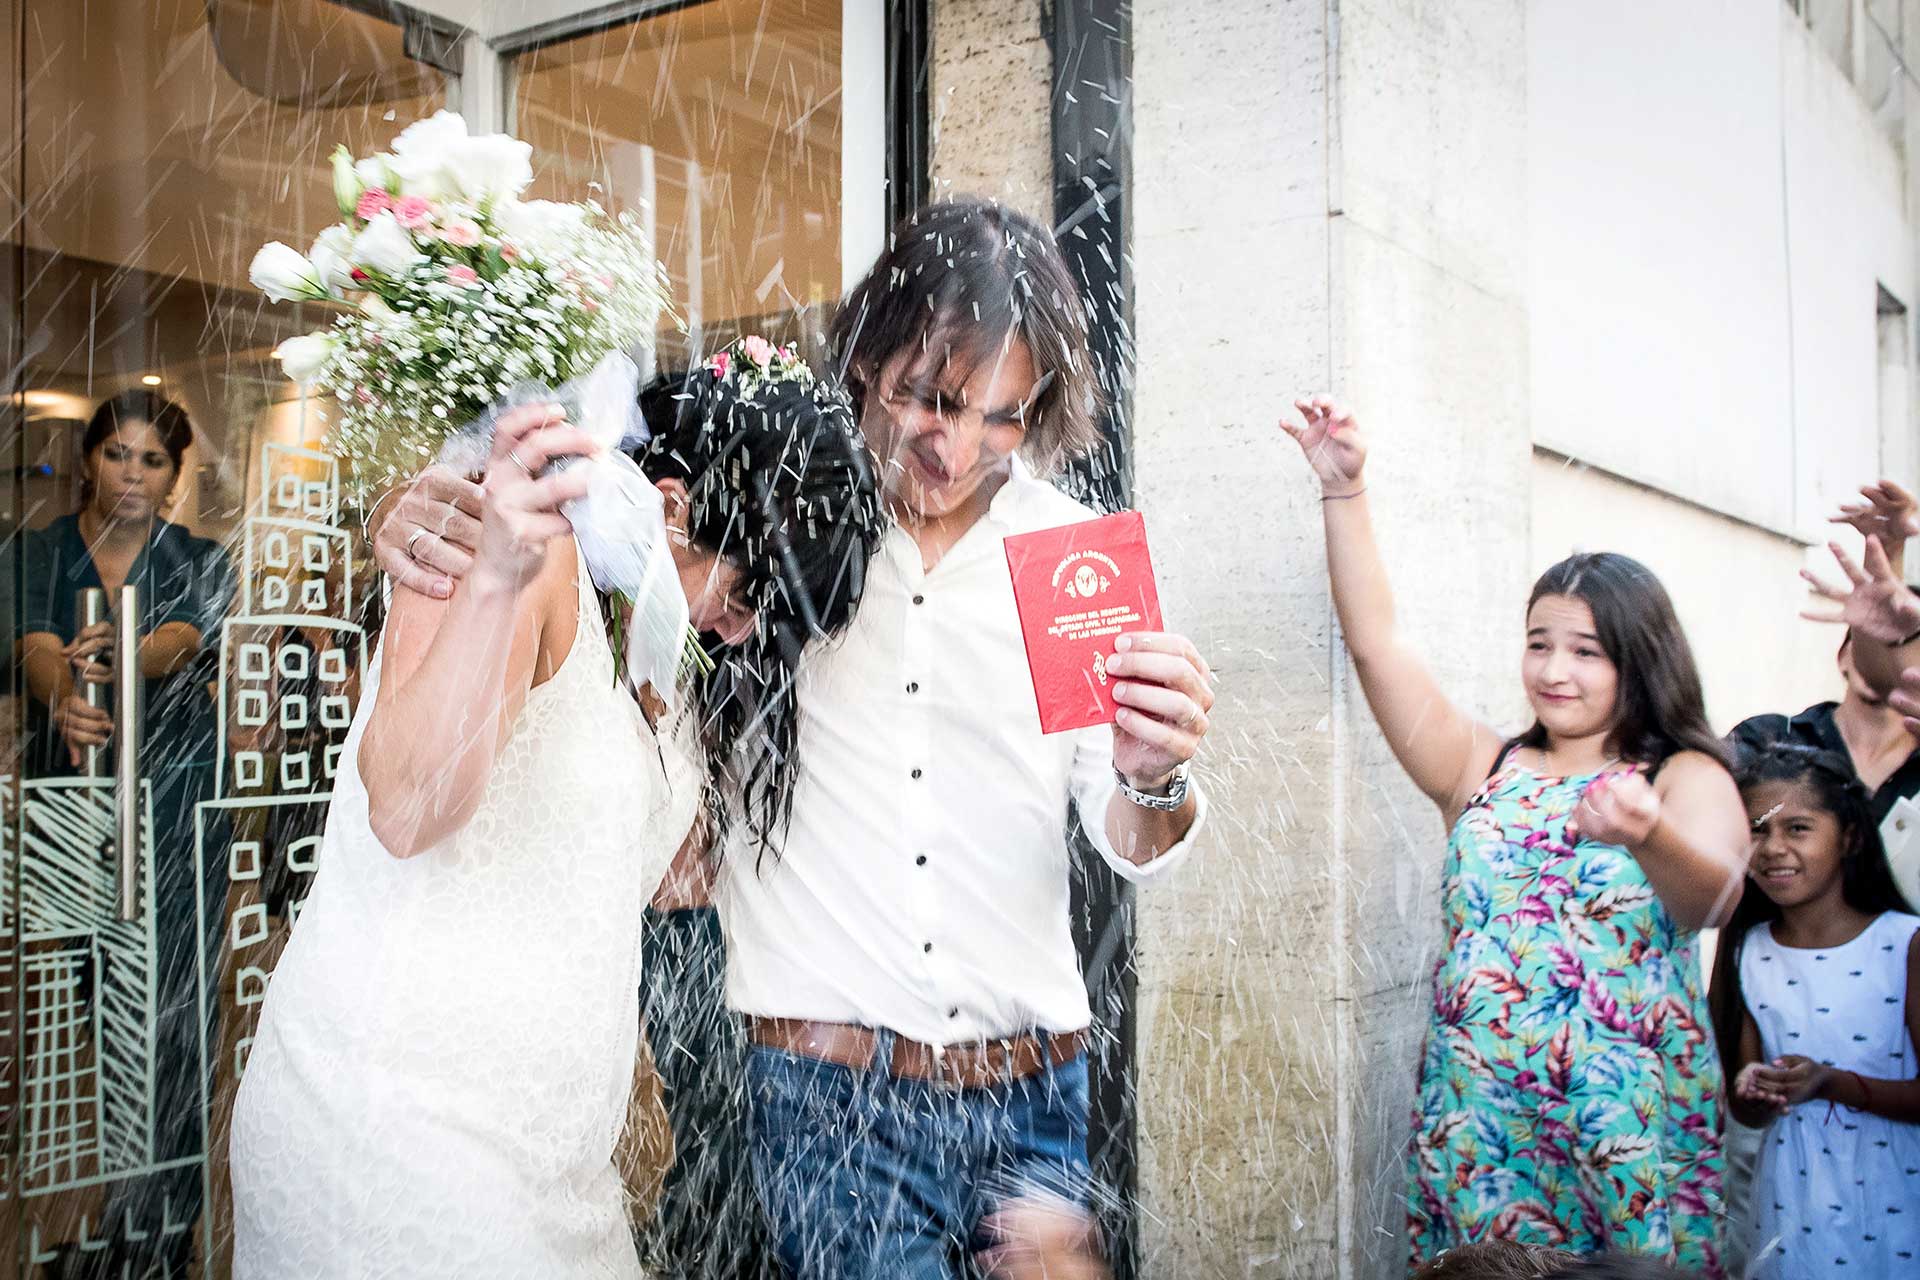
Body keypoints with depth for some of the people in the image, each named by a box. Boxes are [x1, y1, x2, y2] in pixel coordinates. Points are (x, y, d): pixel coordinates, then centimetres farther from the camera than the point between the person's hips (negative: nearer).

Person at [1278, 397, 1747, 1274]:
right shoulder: (1484, 767, 10)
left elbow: (1712, 892, -19)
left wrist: (1648, 834, -42)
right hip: (1478, 1122, 3)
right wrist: (1343, 492, -2)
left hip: (1632, 1125, -2)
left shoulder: (1686, 777, 1)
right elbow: (1376, 643, 4)